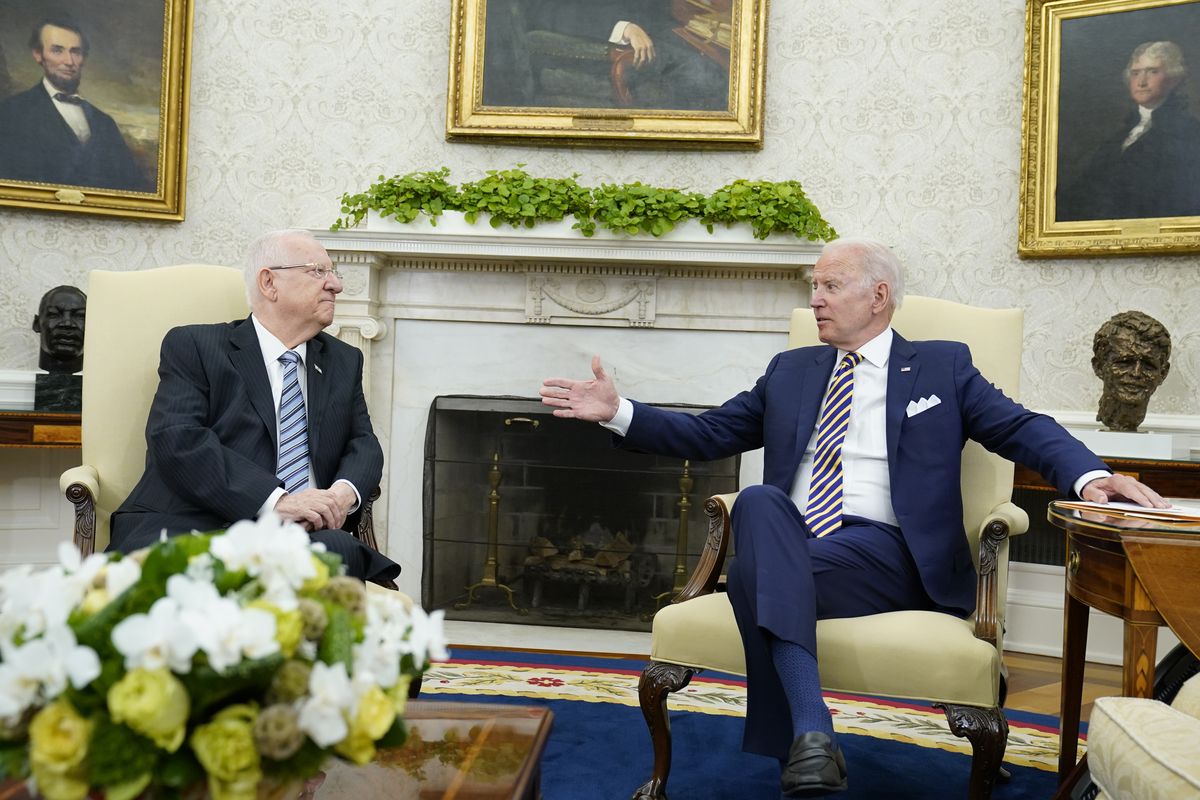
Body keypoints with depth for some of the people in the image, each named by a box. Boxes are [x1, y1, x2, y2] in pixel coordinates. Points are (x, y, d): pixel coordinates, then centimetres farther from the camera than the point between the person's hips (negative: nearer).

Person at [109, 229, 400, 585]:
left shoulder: (345, 361, 23)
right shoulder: (192, 346, 7)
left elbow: (364, 443, 19)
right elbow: (176, 440, -8)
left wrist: (345, 491, -7)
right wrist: (274, 499, -19)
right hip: (192, 528, -3)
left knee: (340, 550, -34)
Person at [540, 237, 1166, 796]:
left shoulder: (942, 366, 15)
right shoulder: (790, 371, 23)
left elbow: (1026, 429, 6)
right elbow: (706, 434, 20)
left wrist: (1089, 474, -16)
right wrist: (618, 412, 8)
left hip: (887, 554, -3)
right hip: (789, 546, 4)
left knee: (757, 571, -32)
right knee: (758, 501, -33)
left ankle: (800, 739, -25)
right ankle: (810, 732, -40)